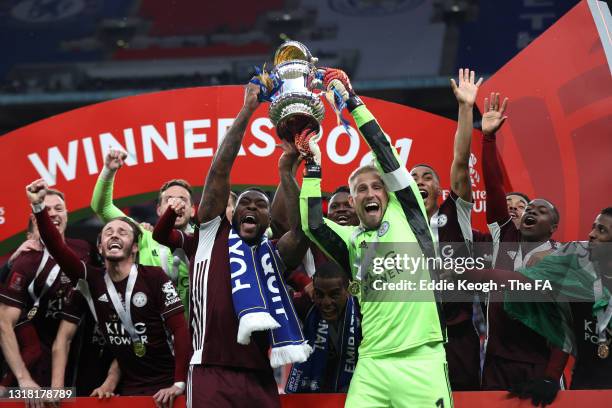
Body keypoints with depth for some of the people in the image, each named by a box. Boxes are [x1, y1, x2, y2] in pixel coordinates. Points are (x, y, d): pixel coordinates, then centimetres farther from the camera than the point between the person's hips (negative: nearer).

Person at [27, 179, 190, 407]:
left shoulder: (154, 277, -10)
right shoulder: (92, 280, 1)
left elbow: (180, 329, -13)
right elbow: (56, 247, -11)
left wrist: (179, 383, -21)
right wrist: (38, 207, -24)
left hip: (165, 385, -3)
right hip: (129, 388, 3)